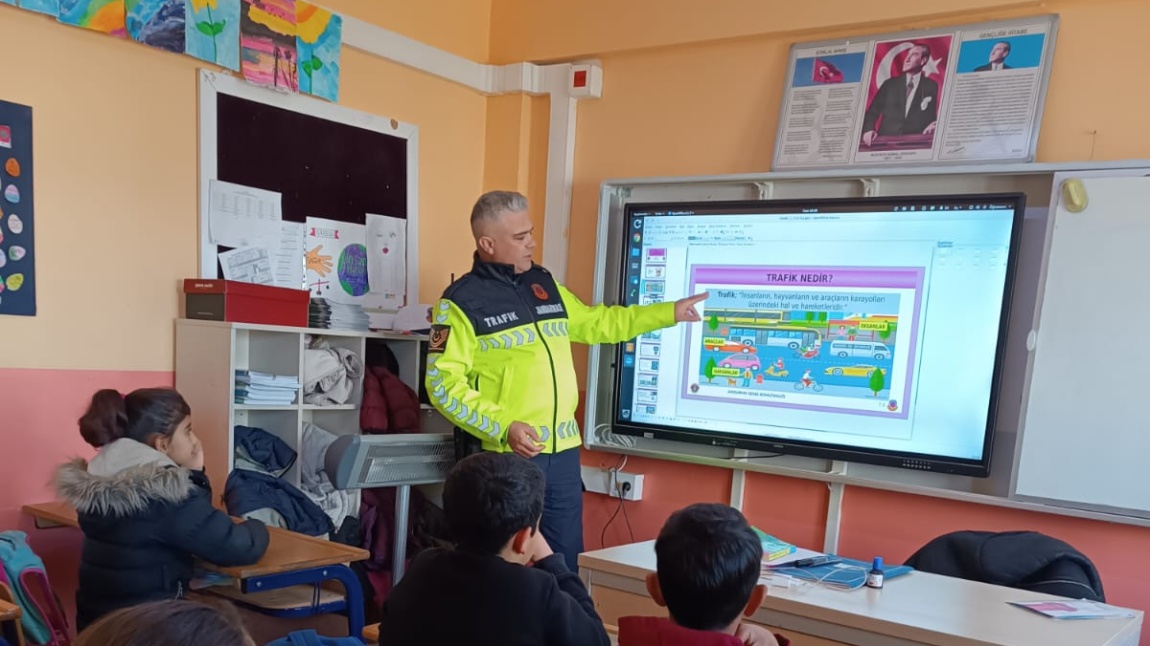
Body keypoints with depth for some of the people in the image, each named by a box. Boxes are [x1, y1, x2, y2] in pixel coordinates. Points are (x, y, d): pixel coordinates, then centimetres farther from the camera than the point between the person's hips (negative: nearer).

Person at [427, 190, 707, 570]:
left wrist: (668, 313, 21)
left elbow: (596, 323, 23)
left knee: (567, 560, 16)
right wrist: (504, 426, -23)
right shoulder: (462, 302, -9)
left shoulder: (544, 284, 11)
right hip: (503, 456, -6)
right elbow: (443, 384, -13)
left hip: (562, 451, 6)